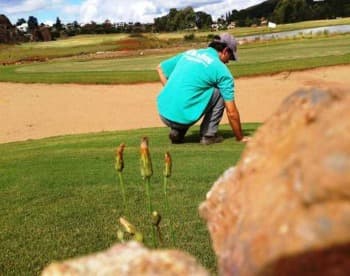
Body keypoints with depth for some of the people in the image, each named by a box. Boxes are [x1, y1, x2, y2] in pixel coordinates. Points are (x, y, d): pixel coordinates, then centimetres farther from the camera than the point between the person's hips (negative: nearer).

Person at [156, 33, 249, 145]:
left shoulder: (188, 53, 16)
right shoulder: (222, 69, 1)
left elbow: (160, 68, 24)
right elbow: (231, 112, 2)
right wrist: (240, 138, 14)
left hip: (163, 115, 6)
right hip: (184, 117, -6)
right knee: (220, 92, 10)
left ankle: (177, 132, 19)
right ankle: (208, 135, 9)